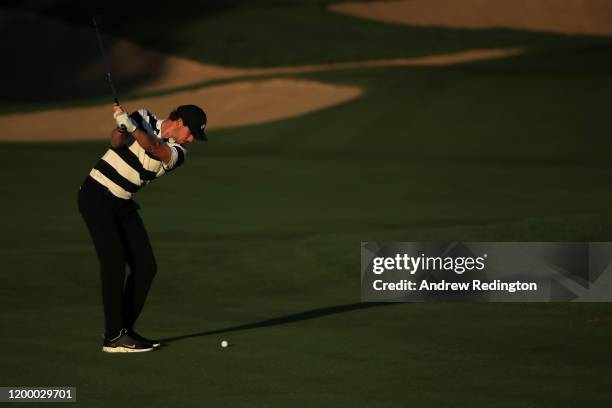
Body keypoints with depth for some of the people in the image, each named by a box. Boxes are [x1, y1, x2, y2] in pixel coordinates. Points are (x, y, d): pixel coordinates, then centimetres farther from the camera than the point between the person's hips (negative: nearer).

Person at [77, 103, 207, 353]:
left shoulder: (178, 152, -1)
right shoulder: (144, 119, -7)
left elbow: (153, 147, -23)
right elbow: (117, 142, -20)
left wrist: (129, 124, -39)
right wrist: (121, 127, -42)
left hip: (123, 204, 6)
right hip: (96, 195, -6)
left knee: (146, 266, 1)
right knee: (115, 262, -15)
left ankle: (125, 329, 13)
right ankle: (113, 337, -14)